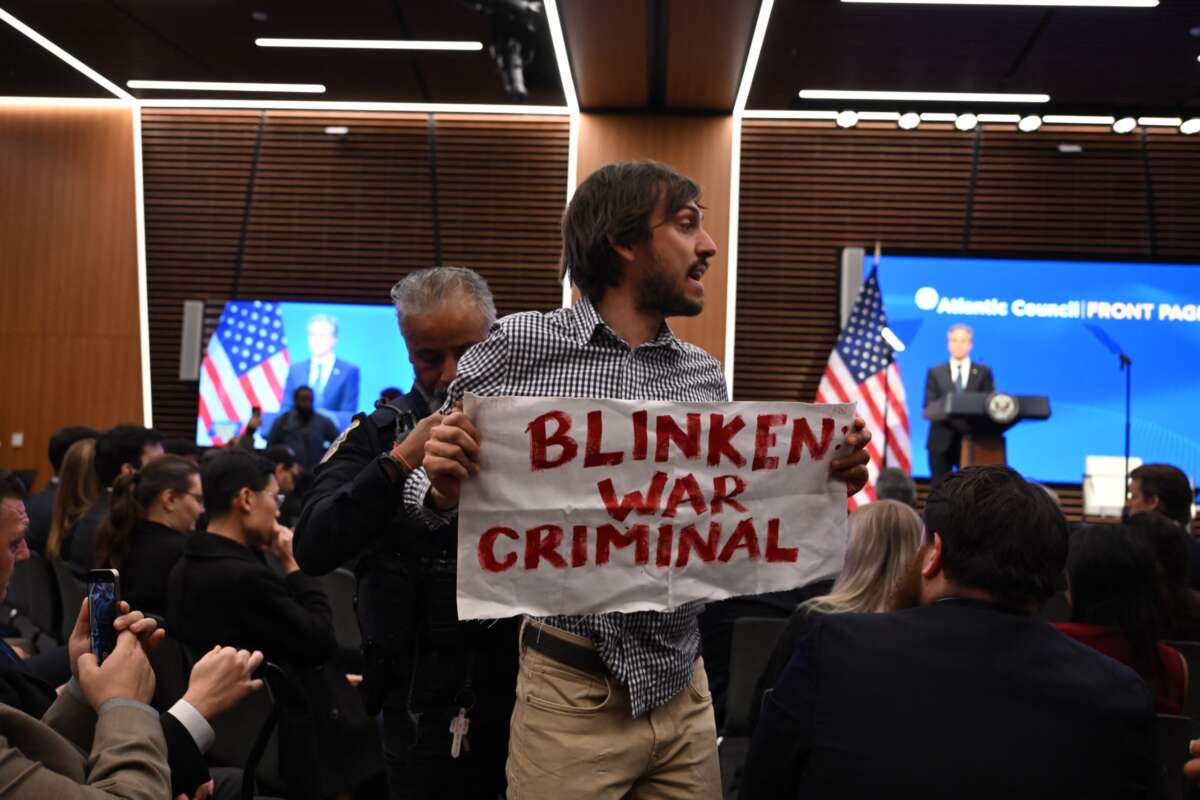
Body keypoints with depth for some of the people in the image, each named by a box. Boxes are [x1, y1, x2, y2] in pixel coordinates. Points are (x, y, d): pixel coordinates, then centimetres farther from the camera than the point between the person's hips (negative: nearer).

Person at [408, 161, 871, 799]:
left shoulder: (705, 376, 4)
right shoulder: (517, 346, -8)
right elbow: (429, 489, 2)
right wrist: (441, 488, -21)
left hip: (683, 692, 4)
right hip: (571, 694, -4)